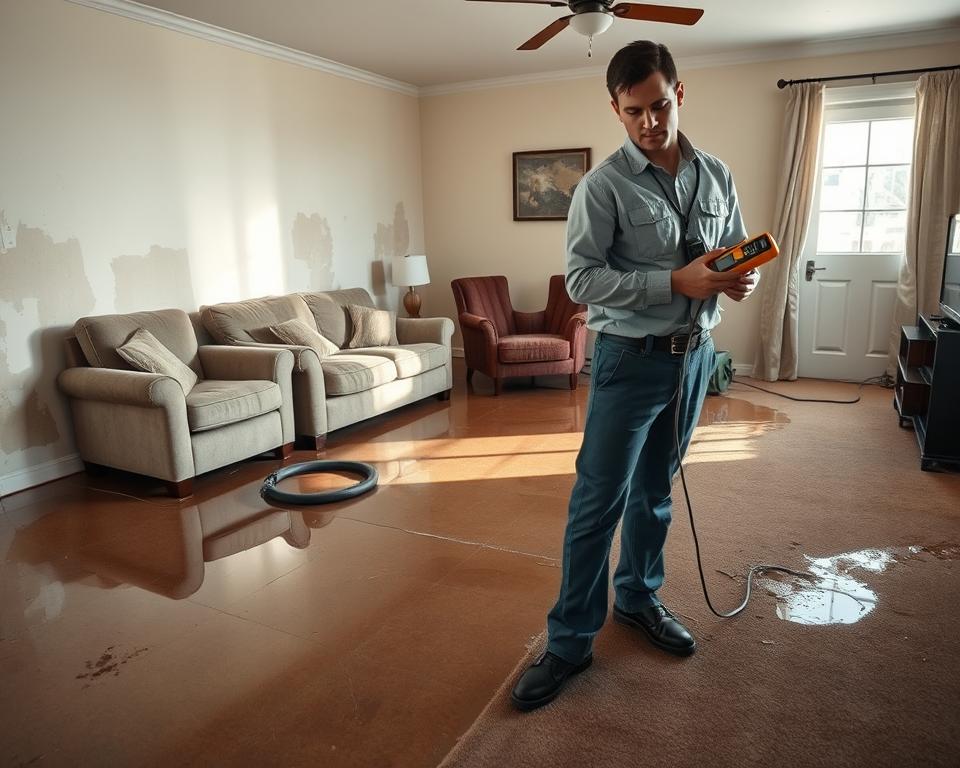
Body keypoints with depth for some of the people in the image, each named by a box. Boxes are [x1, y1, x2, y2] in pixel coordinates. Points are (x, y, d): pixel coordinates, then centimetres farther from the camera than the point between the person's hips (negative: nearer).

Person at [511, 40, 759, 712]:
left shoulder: (716, 175, 8)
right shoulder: (603, 186, -9)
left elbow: (740, 251, 16)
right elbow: (581, 279, -16)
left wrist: (740, 279, -7)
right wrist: (675, 281, -23)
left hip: (695, 354, 6)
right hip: (630, 358, -5)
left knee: (656, 489, 17)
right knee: (600, 500, -2)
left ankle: (638, 598, 36)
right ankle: (571, 640, 11)